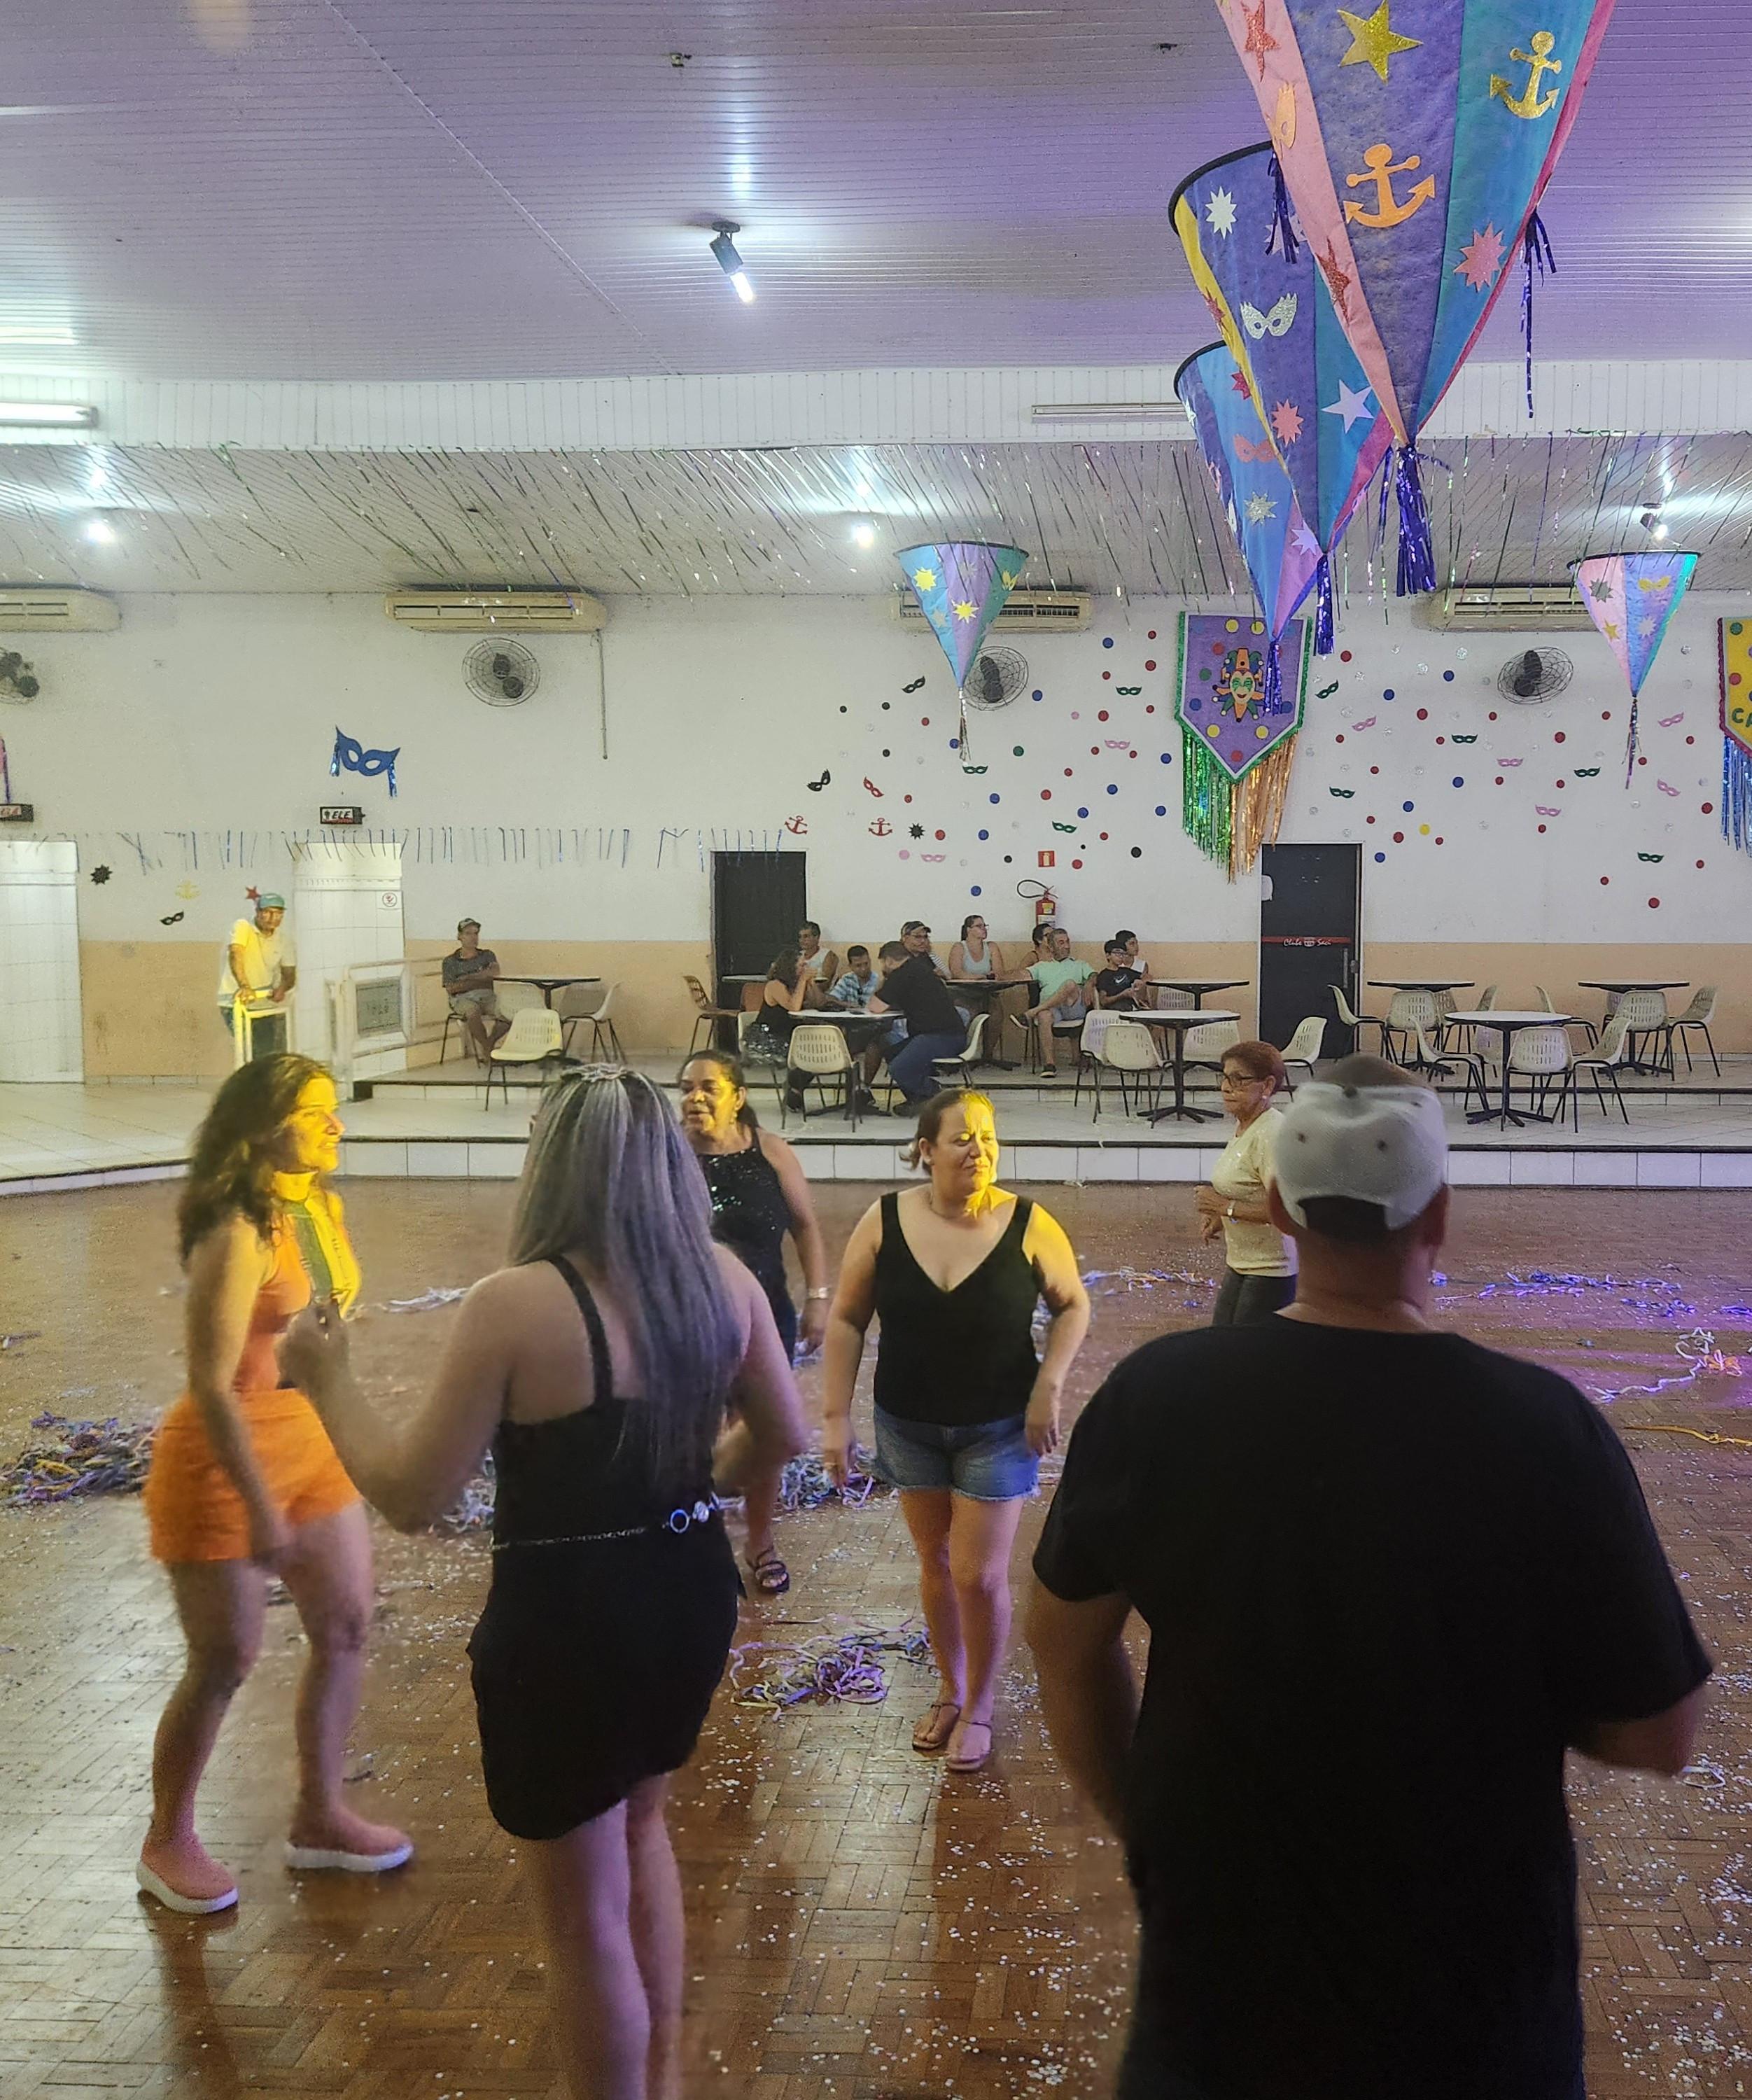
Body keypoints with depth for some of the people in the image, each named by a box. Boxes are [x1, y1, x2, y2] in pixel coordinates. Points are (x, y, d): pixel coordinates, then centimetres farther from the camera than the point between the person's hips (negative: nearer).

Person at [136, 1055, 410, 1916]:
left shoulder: (322, 1206, 0)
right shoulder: (237, 1235, -24)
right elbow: (211, 1385, -24)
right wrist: (261, 1511, -22)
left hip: (318, 1442, 8)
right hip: (227, 1458, -8)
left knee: (345, 1629, 12)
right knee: (225, 1662, 5)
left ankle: (320, 1817, 30)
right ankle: (167, 1844, 26)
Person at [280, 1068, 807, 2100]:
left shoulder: (516, 1304, -22)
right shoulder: (724, 1278, -5)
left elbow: (412, 1495, -17)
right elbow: (784, 1436, 8)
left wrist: (328, 1376, -3)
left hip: (567, 1624, -7)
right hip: (691, 1593, 7)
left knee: (586, 1918, 13)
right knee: (638, 1825, 32)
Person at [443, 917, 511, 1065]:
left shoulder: (487, 955, 19)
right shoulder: (450, 961, 13)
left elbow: (495, 971, -3)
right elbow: (451, 988, 1)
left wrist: (468, 978, -12)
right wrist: (481, 980, -2)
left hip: (487, 997, 2)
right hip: (463, 999, -2)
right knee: (473, 1011, -40)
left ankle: (490, 1041, -9)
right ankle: (486, 1047, -20)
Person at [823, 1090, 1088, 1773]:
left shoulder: (1028, 1225, -15)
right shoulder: (884, 1223, -12)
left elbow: (1073, 1306, -2)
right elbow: (846, 1321, -4)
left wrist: (1048, 1390, -11)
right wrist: (836, 1417, -6)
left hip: (998, 1428, -2)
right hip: (909, 1426, 2)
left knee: (980, 1576, 1)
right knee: (936, 1562, 16)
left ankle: (979, 1710, 23)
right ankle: (950, 1690, 36)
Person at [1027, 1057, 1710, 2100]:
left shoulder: (1156, 1393, -15)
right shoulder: (1547, 1427, -21)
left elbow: (1067, 1643, -2)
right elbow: (1658, 1736, -12)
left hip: (1219, 1957, 1)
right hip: (1473, 1988, -1)